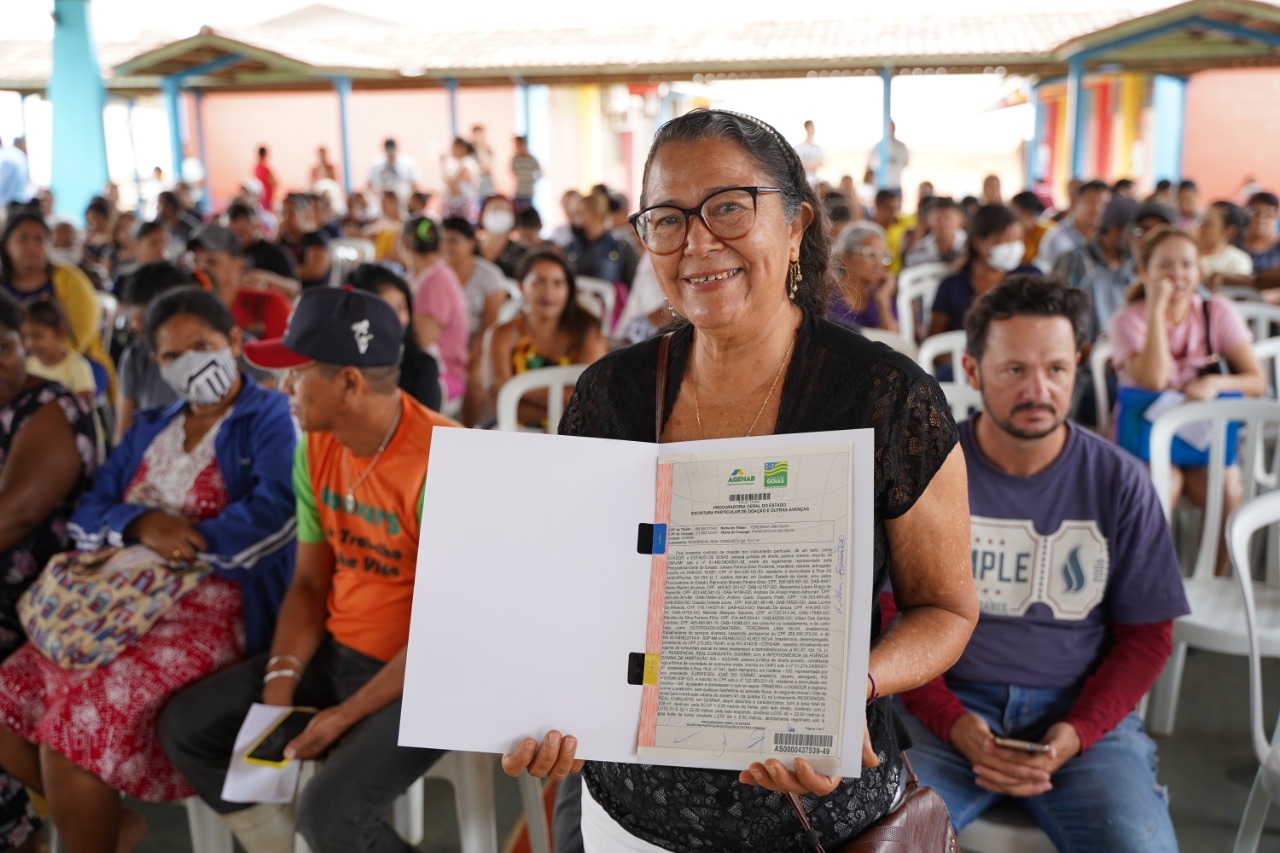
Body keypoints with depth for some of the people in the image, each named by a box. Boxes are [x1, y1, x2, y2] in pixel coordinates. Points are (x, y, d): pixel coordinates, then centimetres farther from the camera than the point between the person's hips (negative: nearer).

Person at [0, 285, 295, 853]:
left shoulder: (268, 418, -2)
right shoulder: (148, 429, 20)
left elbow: (273, 514, -17)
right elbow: (86, 518, 11)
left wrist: (178, 541, -15)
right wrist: (142, 525, -11)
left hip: (215, 609, -8)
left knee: (79, 719, -23)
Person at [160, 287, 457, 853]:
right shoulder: (315, 447, 0)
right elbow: (310, 582, 6)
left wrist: (347, 715, -19)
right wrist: (280, 681, -8)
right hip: (336, 653, 8)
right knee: (187, 727, 6)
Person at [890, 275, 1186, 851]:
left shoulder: (1119, 483, 2)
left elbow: (1145, 637, 6)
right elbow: (889, 618, 0)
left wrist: (1076, 733, -10)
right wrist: (953, 723, -15)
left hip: (1081, 710, 2)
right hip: (949, 702, -1)